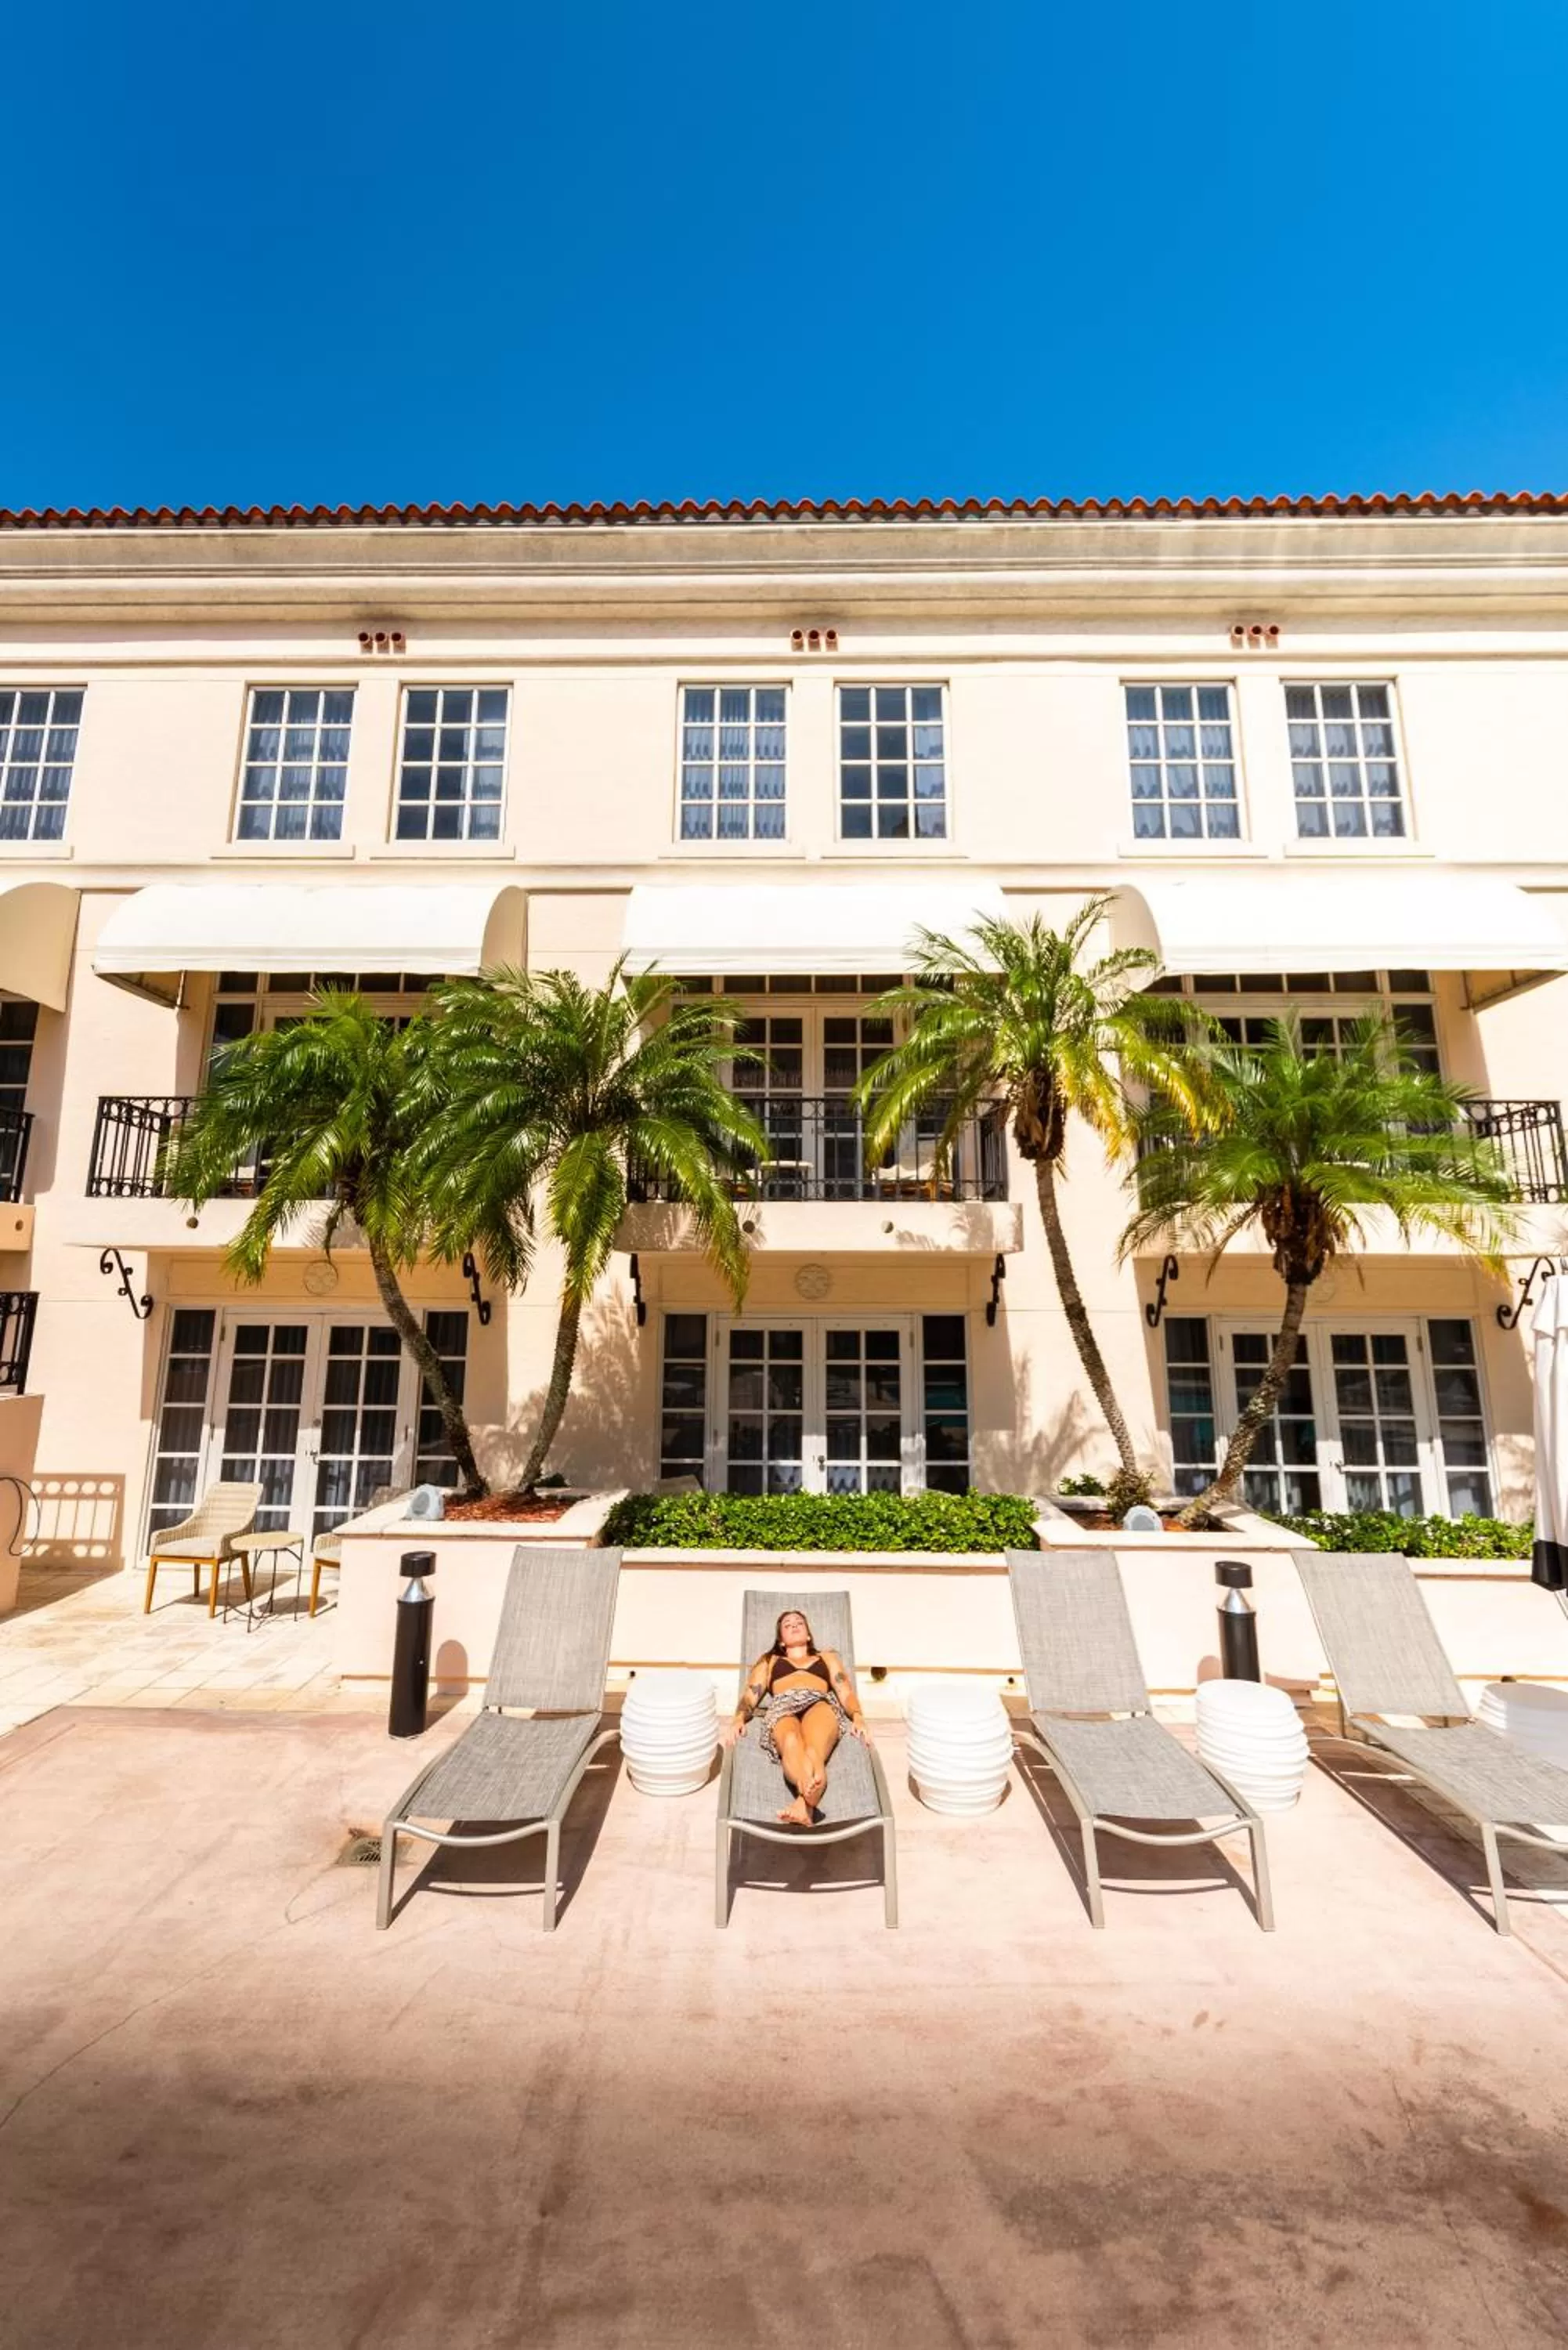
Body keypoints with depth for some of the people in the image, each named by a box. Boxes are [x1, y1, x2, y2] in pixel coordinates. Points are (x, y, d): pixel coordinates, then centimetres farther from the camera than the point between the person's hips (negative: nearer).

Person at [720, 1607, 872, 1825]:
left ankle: (803, 1804, -63)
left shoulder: (827, 1657, 39)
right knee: (791, 1742, -41)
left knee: (814, 1749, -39)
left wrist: (858, 1718, 0)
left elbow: (846, 1693, 23)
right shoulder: (768, 1661, 38)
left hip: (821, 1703, 0)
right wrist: (738, 1719, -2)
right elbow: (750, 1696, 21)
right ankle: (810, 1791, -66)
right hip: (782, 1707, 0)